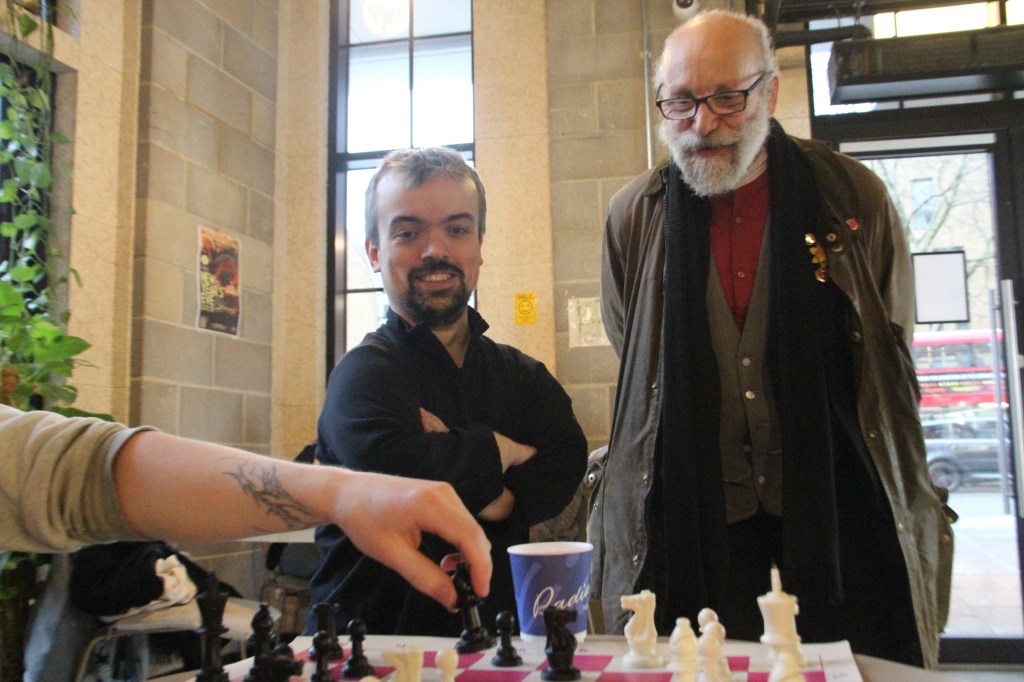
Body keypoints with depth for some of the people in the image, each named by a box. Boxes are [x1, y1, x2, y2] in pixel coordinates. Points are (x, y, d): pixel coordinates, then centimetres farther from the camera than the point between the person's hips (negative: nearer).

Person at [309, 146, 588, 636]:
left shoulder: (524, 377, 12)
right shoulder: (364, 374, -5)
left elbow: (565, 472, -3)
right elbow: (393, 467, -23)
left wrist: (465, 467, -17)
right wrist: (505, 449, -6)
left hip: (493, 634, 4)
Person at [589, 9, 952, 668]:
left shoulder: (855, 199, 0)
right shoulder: (634, 216, 2)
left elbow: (893, 366, 10)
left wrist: (911, 509, 13)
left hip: (842, 521, 0)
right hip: (694, 533, 0)